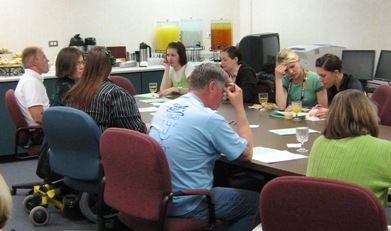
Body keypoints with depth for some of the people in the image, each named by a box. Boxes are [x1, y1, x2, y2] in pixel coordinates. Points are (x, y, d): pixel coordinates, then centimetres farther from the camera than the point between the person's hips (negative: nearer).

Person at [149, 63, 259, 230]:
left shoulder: (165, 107, 3)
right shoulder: (209, 118, -19)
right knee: (255, 201, 13)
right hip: (187, 207, -8)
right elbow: (247, 153, -5)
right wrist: (238, 106, 1)